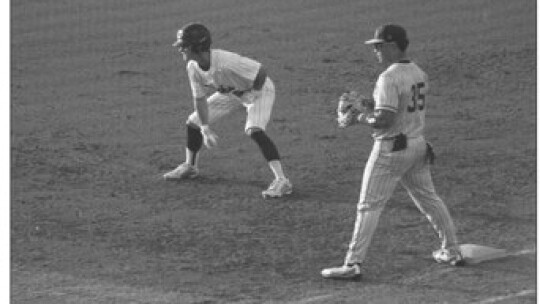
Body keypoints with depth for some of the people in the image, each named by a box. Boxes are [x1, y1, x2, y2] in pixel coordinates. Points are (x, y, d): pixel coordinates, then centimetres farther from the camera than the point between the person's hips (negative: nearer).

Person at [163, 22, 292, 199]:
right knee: (193, 122, 9)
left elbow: (261, 73, -34)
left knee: (254, 130, -31)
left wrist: (253, 92, -18)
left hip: (258, 90, -8)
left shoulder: (225, 62, -40)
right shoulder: (193, 67, -16)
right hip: (231, 93, 8)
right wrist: (205, 129, -13)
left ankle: (281, 181, -32)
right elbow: (199, 98, -6)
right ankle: (190, 167, 35)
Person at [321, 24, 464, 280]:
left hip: (391, 148, -8)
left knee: (369, 206, -5)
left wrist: (362, 118, -7)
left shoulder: (389, 78, -18)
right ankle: (452, 252, 26)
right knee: (428, 199, 19)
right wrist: (369, 105, 11)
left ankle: (353, 264, -8)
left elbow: (384, 119, -25)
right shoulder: (418, 73, 9)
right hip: (418, 144, 8)